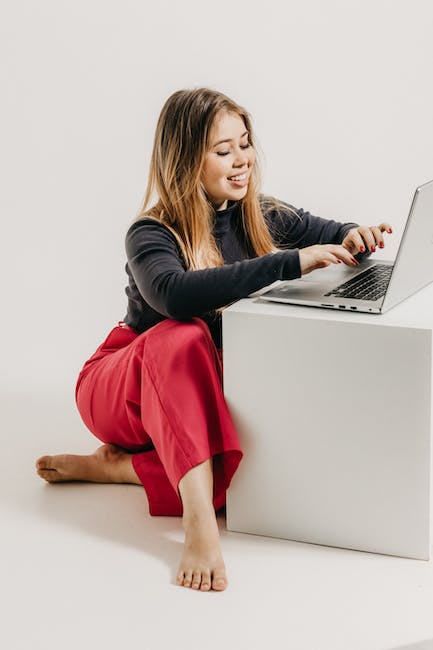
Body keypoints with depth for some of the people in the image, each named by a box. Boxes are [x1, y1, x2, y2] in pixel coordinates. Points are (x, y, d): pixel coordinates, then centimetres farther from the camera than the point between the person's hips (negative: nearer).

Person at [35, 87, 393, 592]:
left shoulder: (261, 217, -2)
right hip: (121, 391, -5)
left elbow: (329, 235, 10)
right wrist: (290, 263, -46)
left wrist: (354, 238, -17)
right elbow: (174, 293, -43)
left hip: (197, 400, 5)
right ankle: (199, 520, -50)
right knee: (184, 336, -40)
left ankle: (115, 465, -15)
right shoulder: (150, 235, -20)